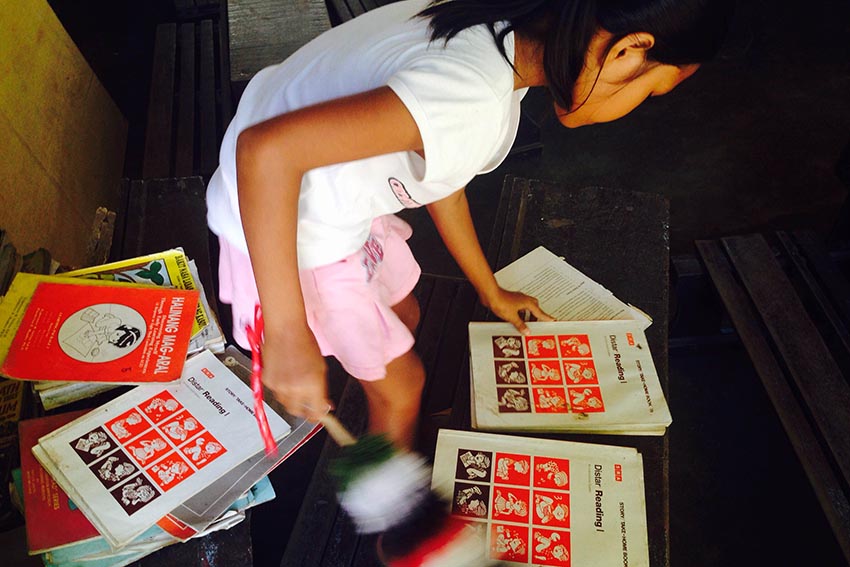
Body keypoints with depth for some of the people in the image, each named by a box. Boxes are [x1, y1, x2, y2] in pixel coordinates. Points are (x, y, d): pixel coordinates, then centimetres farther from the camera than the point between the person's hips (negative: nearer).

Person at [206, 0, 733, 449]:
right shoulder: (472, 98, -34)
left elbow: (436, 171, 9)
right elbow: (264, 148, -39)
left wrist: (491, 292, 20)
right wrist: (288, 339, -33)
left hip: (335, 190, 8)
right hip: (284, 230, -8)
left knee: (404, 318, 25)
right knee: (402, 382, 11)